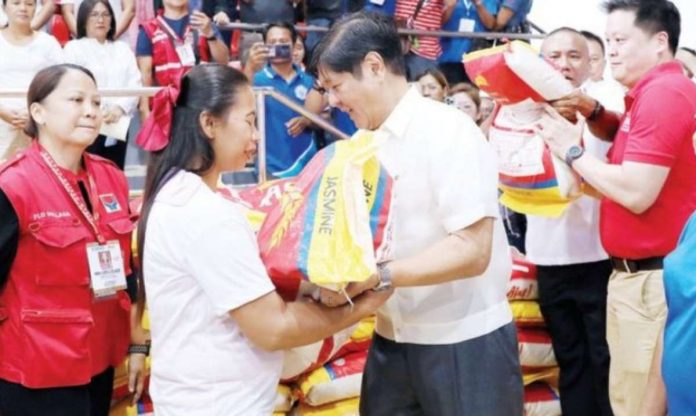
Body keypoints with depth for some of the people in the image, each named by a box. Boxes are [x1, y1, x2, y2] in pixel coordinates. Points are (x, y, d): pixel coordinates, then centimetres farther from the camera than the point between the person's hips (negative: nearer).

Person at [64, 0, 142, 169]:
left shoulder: (123, 49, 20)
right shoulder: (74, 48, 7)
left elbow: (135, 84, 7)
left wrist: (120, 108, -12)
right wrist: (98, 112, -19)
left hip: (118, 125, 4)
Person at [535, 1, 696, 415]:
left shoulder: (662, 93, -19)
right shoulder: (658, 91, 14)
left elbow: (636, 193, -25)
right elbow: (636, 136, 34)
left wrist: (572, 149, -12)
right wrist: (593, 112, 13)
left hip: (652, 278, -11)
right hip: (636, 272, 11)